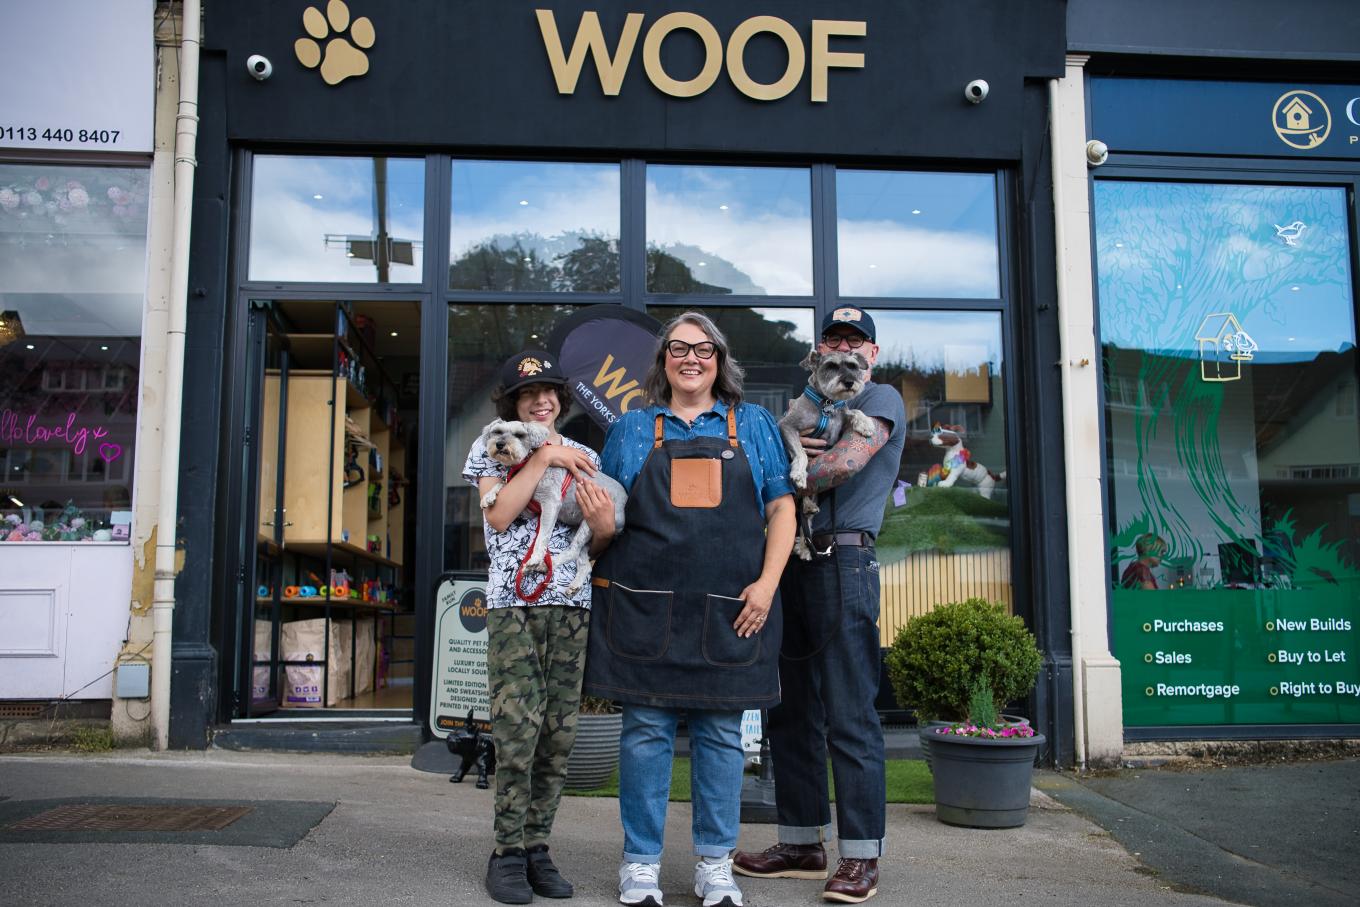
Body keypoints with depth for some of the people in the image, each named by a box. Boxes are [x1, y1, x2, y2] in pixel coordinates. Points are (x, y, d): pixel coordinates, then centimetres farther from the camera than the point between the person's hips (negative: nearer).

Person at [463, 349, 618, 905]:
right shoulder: (491, 446, 9)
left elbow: (597, 545, 16)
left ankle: (537, 847, 12)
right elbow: (498, 516, -9)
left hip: (573, 606, 3)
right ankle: (508, 854, 1)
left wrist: (604, 527, -8)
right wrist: (544, 456, -10)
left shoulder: (583, 458, 17)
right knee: (517, 731, -10)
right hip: (513, 602, -3)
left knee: (559, 733, 1)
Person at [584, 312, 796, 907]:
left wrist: (767, 582, -3)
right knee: (645, 730, 3)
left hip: (730, 608, 0)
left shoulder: (753, 425, 13)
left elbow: (782, 507, 8)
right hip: (646, 605, 0)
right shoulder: (633, 428, 13)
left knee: (721, 734, 5)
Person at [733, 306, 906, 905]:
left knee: (849, 716, -6)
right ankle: (801, 843, 20)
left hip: (842, 560, -8)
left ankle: (861, 854, 1)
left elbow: (845, 462, -15)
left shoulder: (880, 400, 2)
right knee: (791, 714, 10)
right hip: (791, 564, 8)